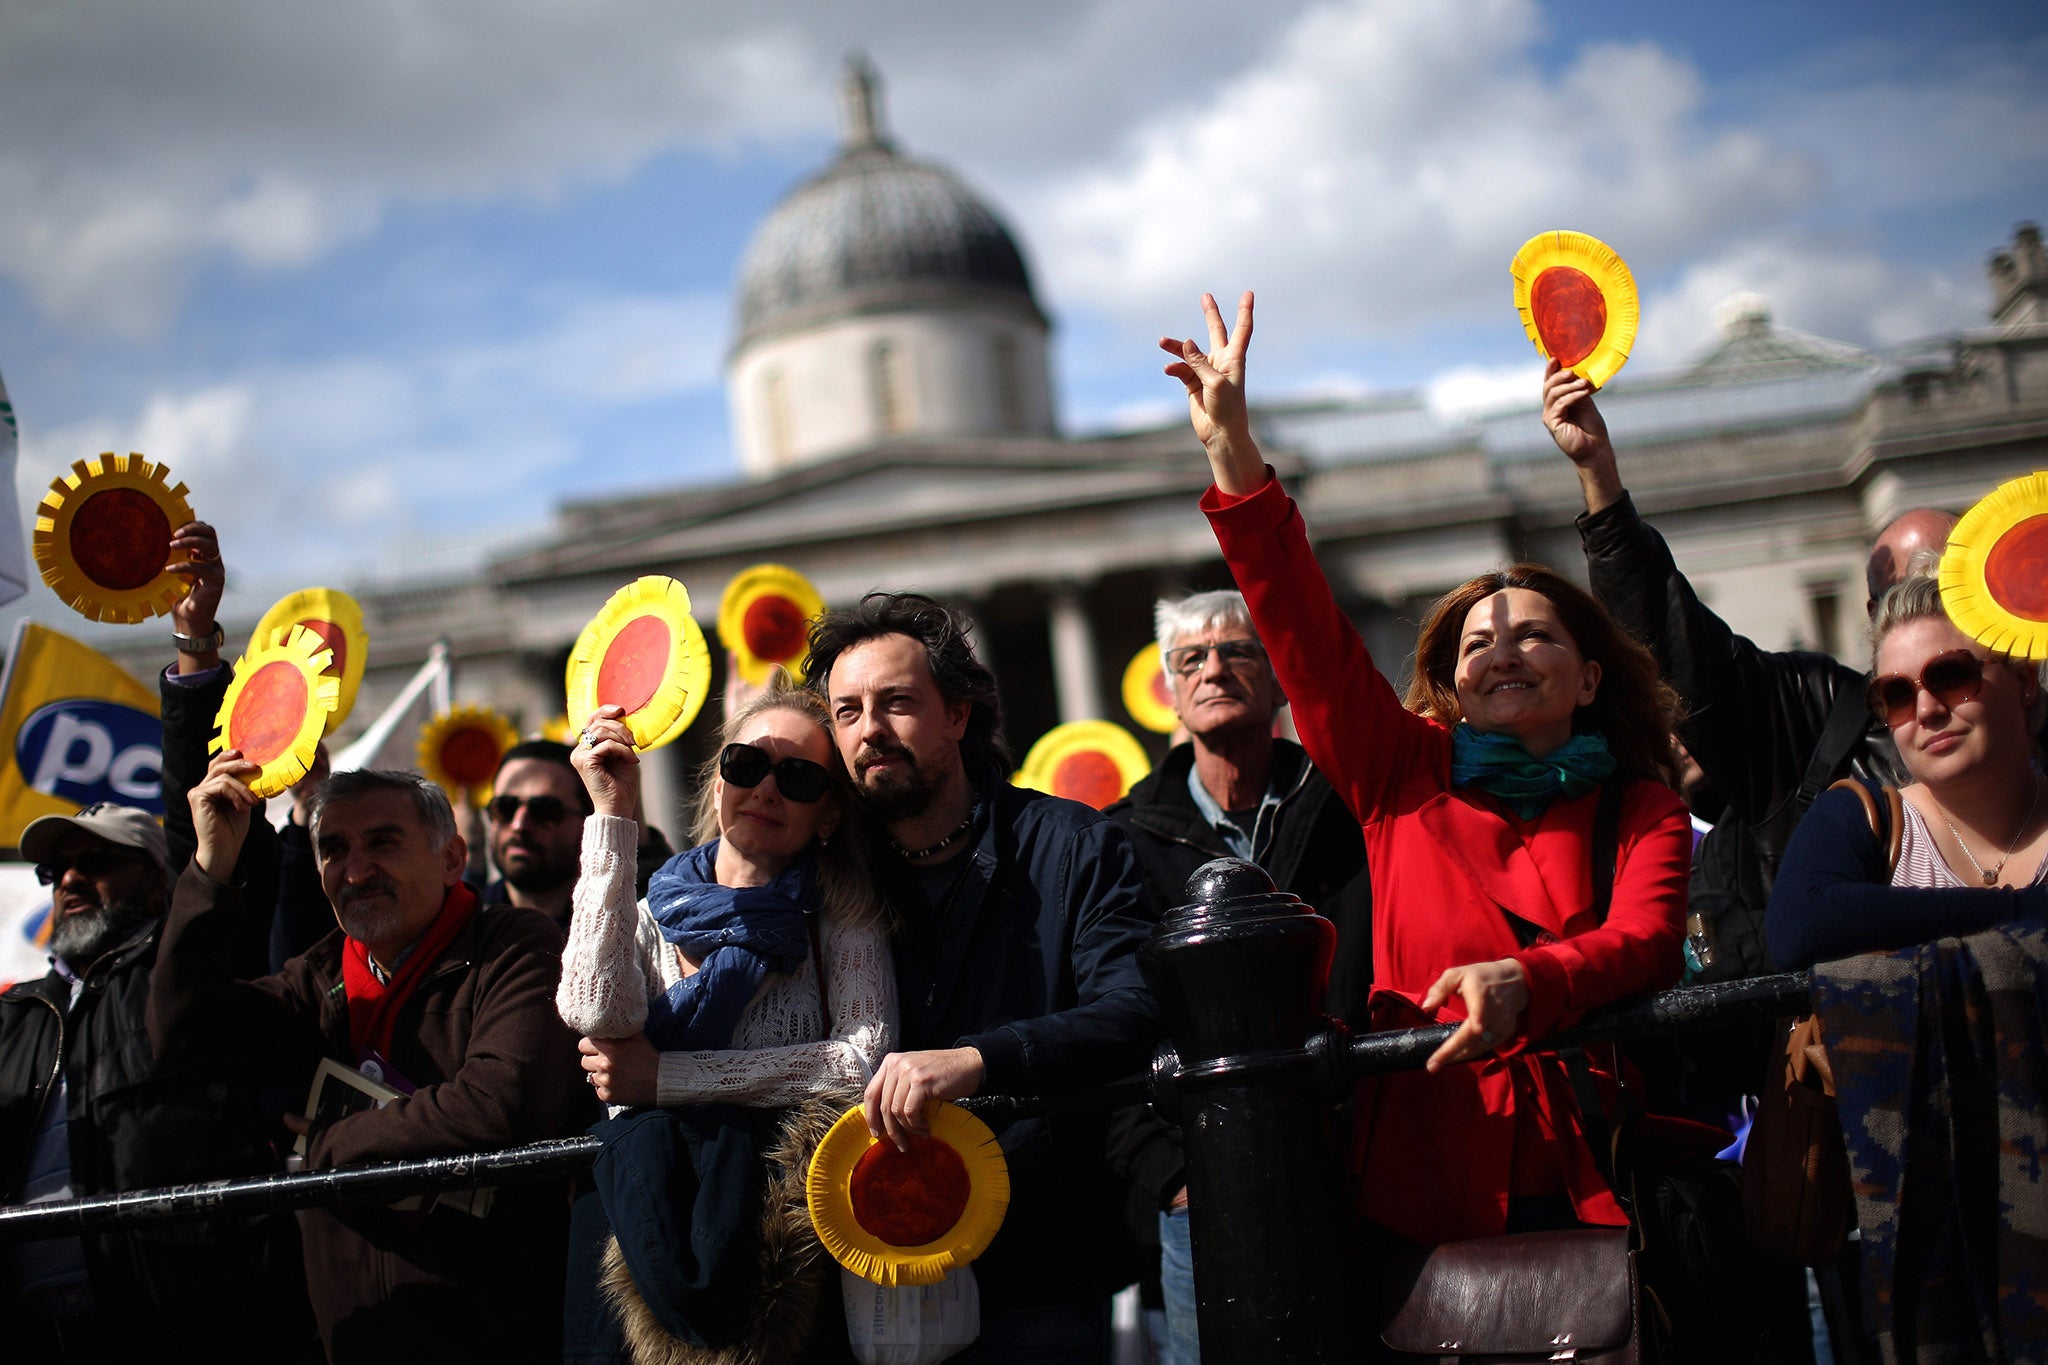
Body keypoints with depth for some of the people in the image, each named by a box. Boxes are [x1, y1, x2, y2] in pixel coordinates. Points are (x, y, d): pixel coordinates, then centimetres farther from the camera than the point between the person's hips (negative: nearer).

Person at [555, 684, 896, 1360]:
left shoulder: (844, 916, 7)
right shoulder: (649, 915, 12)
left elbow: (865, 1061, -8)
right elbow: (597, 1012, -9)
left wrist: (665, 1077, -8)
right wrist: (614, 816, -6)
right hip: (641, 1186, 3)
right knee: (642, 1140, -26)